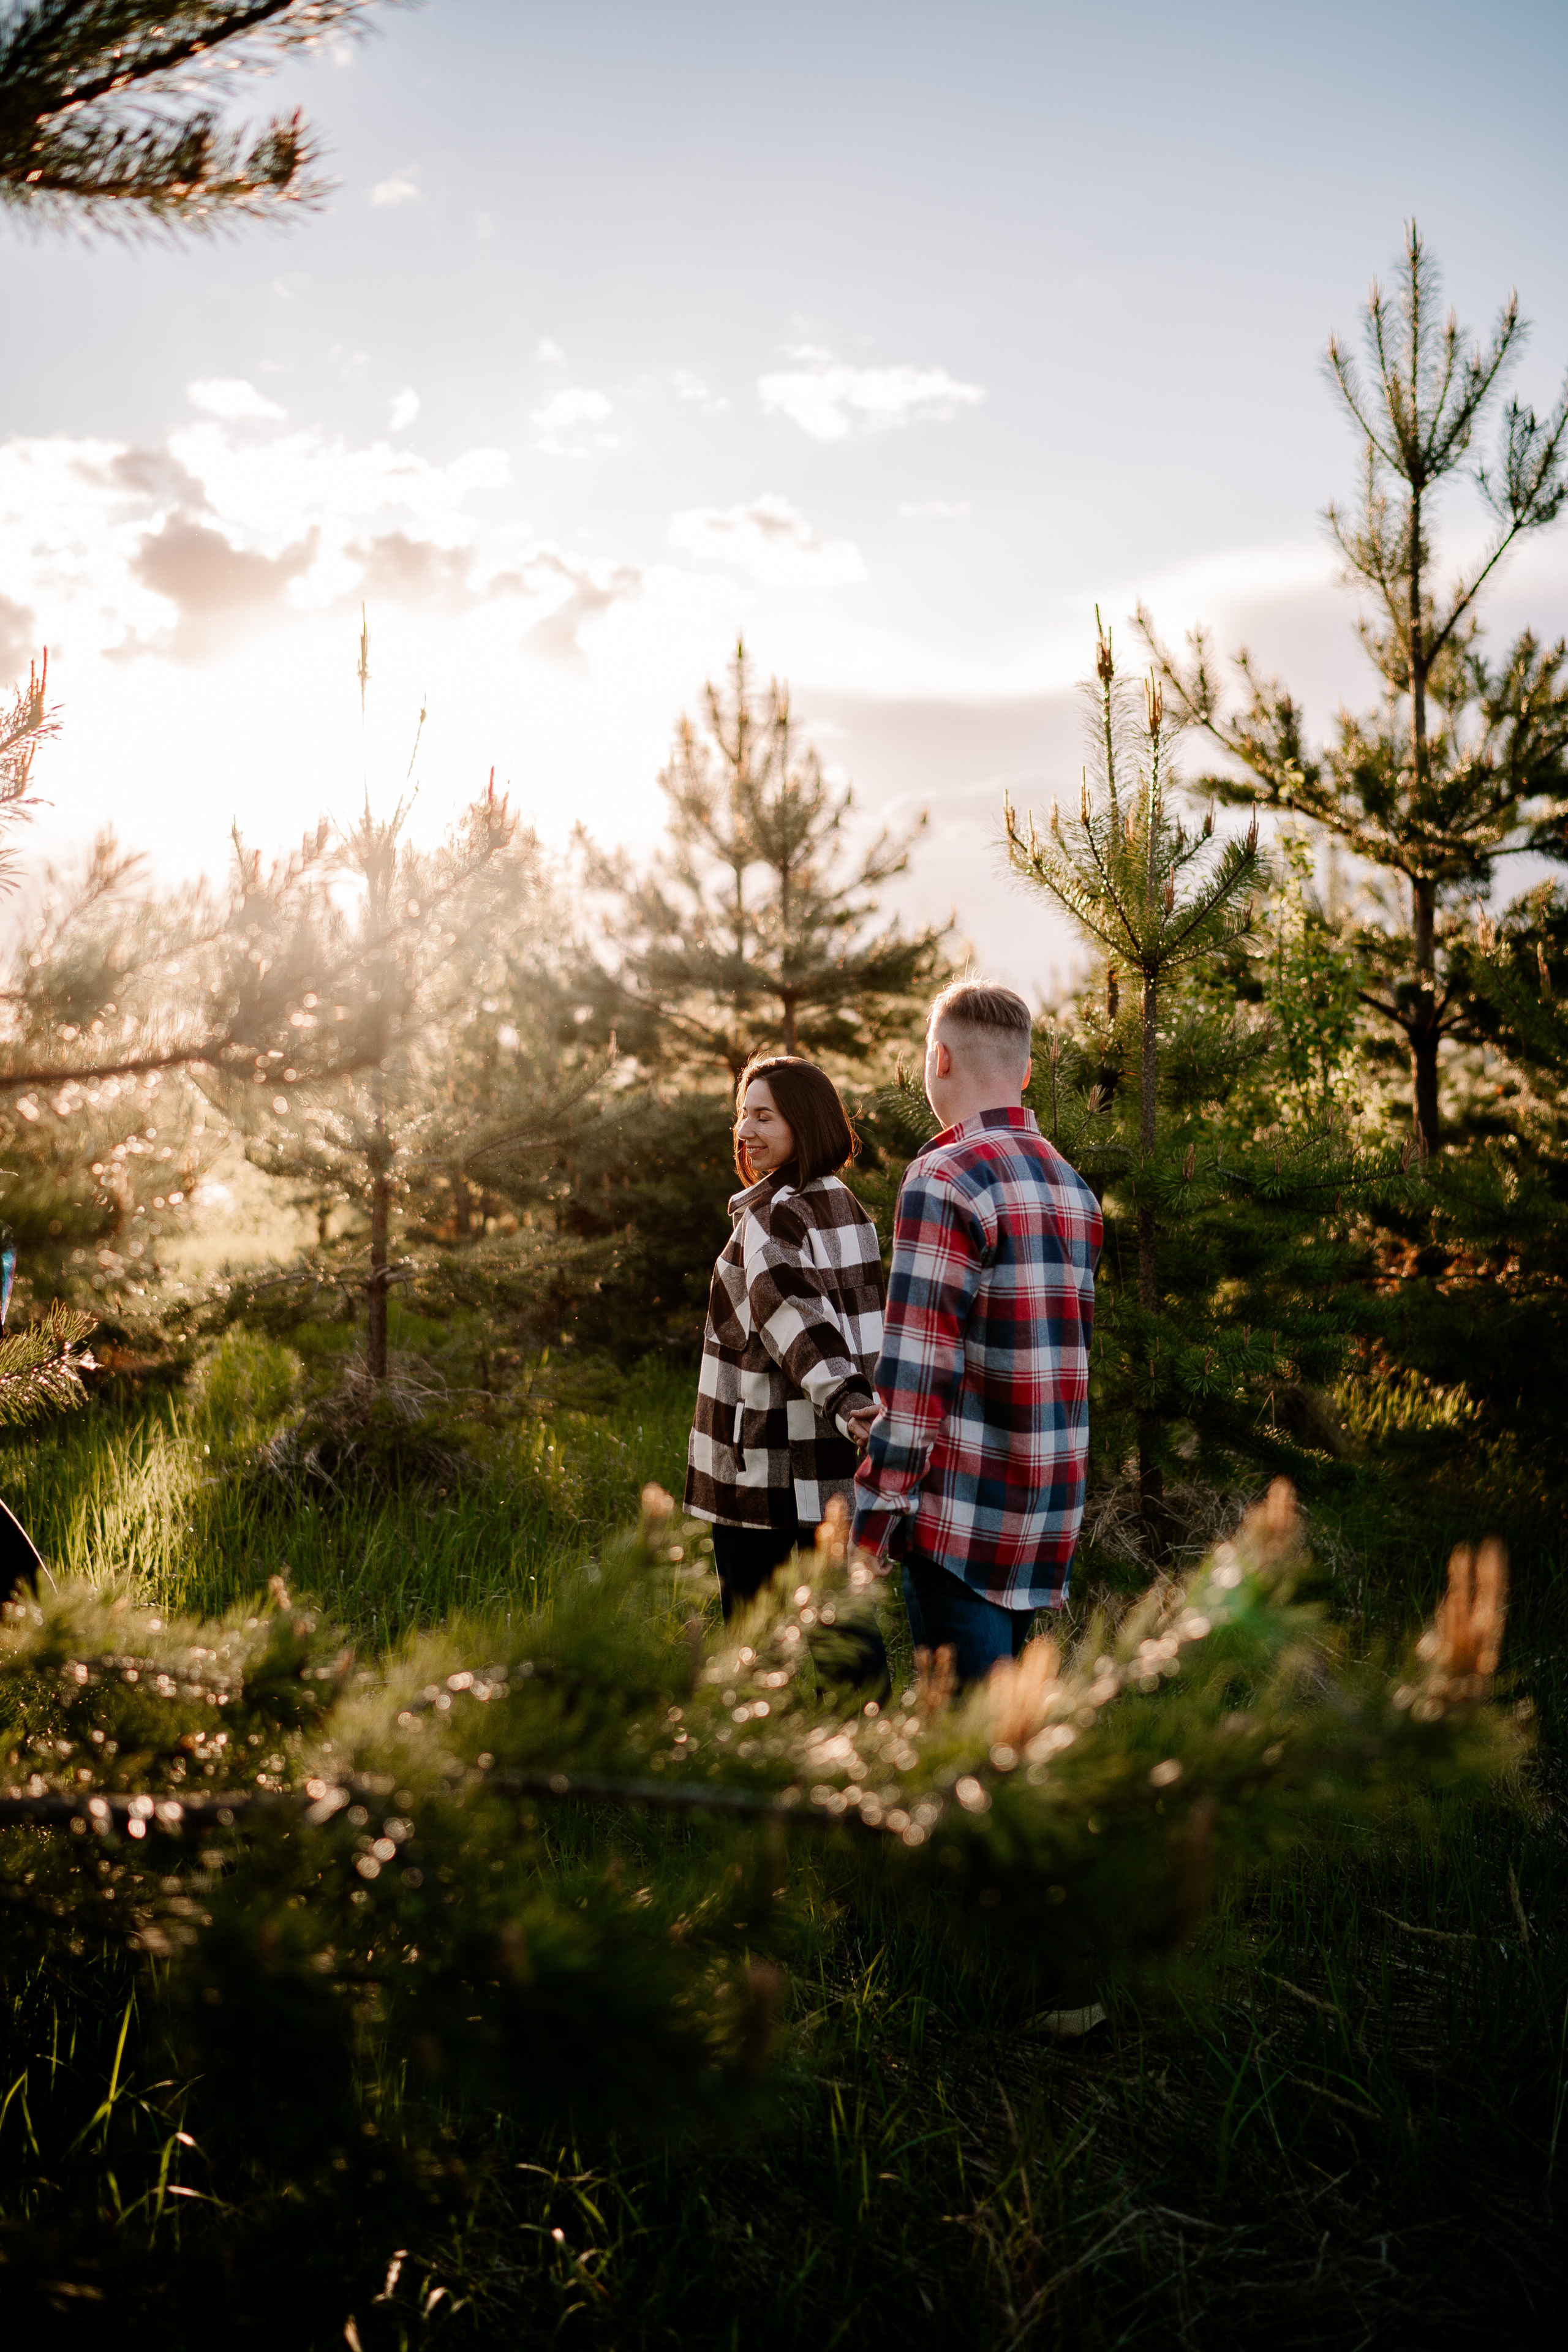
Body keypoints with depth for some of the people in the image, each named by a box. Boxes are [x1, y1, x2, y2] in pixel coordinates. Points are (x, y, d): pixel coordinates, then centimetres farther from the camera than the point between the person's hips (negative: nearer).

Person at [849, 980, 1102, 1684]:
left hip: (964, 1517, -8)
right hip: (1047, 1519, 8)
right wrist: (896, 1422, 17)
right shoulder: (1073, 1188, 13)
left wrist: (869, 1532, -13)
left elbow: (918, 1370, -19)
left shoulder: (944, 1180, -14)